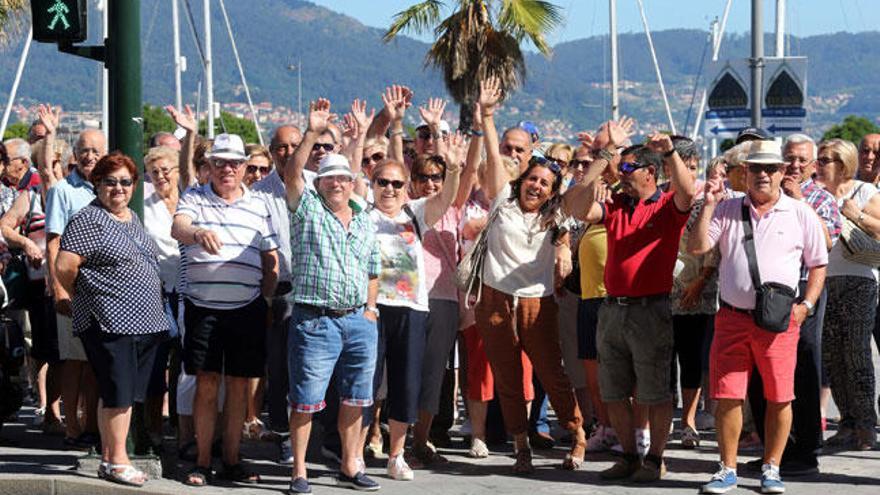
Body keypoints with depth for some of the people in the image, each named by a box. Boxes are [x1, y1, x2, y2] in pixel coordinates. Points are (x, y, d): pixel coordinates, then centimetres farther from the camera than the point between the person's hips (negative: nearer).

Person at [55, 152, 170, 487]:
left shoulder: (133, 218, 17)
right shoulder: (88, 219, -8)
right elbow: (64, 267, -13)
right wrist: (87, 297, 1)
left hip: (144, 320, 8)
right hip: (110, 322, -8)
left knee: (127, 393, 9)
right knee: (117, 392, -5)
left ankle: (110, 458, 16)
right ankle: (116, 461, 2)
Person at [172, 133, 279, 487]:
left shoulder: (258, 207, 11)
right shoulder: (194, 198, 3)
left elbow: (271, 261, 15)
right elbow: (177, 227, -19)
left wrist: (265, 300, 6)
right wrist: (197, 233, -41)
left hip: (247, 309, 3)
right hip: (203, 308, -2)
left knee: (238, 385, 6)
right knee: (206, 384, -1)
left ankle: (232, 461, 15)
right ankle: (202, 462, 6)